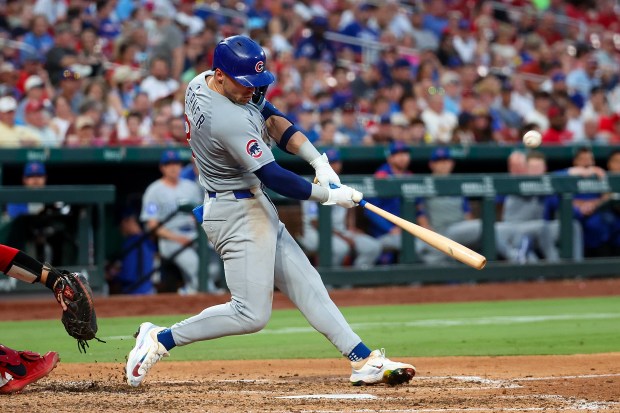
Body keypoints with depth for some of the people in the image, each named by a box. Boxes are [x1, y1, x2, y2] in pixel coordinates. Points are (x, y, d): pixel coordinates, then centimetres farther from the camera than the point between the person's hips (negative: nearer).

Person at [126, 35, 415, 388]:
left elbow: (271, 119, 6)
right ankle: (161, 340, 2)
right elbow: (273, 176, -27)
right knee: (250, 314, -8)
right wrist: (329, 195, -18)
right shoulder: (229, 120, -28)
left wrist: (319, 161, -3)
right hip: (239, 215, -11)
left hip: (255, 206, 11)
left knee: (307, 287, 6)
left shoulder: (201, 83, 2)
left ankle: (364, 360, 4)